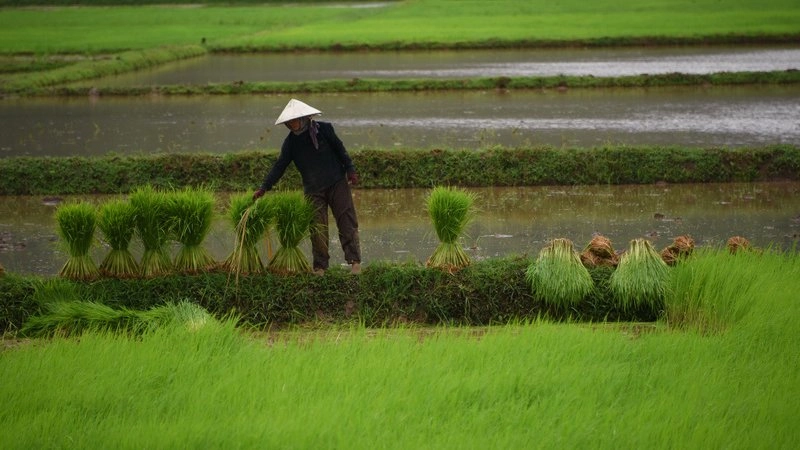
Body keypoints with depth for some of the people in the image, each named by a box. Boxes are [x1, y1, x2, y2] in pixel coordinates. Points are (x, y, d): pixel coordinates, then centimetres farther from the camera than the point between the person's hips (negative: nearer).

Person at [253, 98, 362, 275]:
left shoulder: (324, 129, -3)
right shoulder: (291, 141, 2)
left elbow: (340, 150, 5)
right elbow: (279, 166, 3)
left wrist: (350, 170, -2)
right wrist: (264, 188, -2)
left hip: (337, 183, -2)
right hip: (313, 190, 2)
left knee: (347, 221, -6)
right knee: (317, 228, -1)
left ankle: (354, 261, -6)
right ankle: (320, 267, 6)